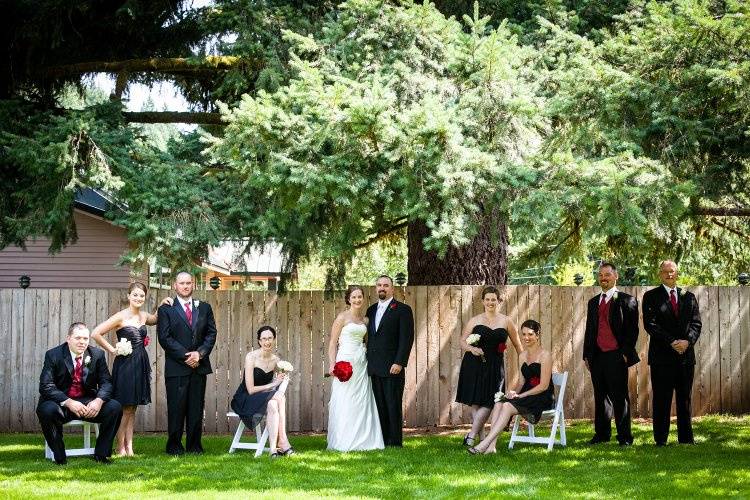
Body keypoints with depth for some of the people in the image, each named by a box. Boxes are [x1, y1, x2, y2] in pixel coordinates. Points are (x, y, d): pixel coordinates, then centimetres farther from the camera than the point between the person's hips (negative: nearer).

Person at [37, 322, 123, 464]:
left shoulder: (97, 354, 2)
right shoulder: (53, 355, -7)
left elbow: (106, 382, 1)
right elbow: (46, 386, -15)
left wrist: (99, 400, -22)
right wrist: (69, 402, -30)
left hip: (88, 402, 3)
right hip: (62, 402, -3)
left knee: (115, 408, -21)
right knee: (47, 410, -35)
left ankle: (101, 454, -5)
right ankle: (59, 457, -15)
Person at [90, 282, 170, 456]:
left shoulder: (144, 316, 8)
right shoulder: (121, 317, -11)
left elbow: (156, 319, 32)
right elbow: (96, 334, -15)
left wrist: (162, 306, 14)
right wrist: (112, 350, -10)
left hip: (141, 365, 7)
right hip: (125, 364, -6)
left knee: (132, 408, 9)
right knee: (125, 408, -2)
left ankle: (129, 447, 13)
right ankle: (120, 448, 6)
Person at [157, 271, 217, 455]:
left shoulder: (204, 308, 14)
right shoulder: (166, 309, 3)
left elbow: (211, 333, 9)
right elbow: (164, 338, -5)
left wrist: (199, 353, -8)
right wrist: (186, 356, -11)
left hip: (199, 365, 3)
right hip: (176, 367, -3)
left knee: (196, 408, 4)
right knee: (176, 408, -3)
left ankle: (194, 446, 9)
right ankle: (174, 446, 4)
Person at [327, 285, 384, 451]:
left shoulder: (365, 320, 14)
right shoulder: (342, 317, -3)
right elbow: (333, 342, -5)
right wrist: (332, 364, -14)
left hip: (361, 363, 6)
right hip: (345, 361, -6)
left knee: (362, 402, 5)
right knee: (344, 403, -4)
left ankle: (362, 440, 11)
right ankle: (344, 442, 1)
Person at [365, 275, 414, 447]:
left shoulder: (402, 310, -2)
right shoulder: (371, 310, 17)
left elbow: (407, 339, -9)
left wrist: (399, 363, -17)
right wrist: (369, 362, 11)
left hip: (392, 368, -6)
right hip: (374, 368, 6)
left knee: (393, 407, -3)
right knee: (380, 407, 7)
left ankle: (395, 443, 1)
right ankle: (382, 441, 10)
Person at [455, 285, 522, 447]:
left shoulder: (506, 322, 7)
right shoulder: (475, 320, 7)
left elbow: (517, 344, 14)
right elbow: (462, 341, 8)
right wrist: (471, 349, -12)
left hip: (494, 367, 0)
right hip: (474, 365, 0)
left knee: (487, 403, -11)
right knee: (475, 403, -1)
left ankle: (471, 437, -7)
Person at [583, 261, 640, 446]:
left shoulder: (627, 301, -1)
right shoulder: (593, 302, 17)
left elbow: (632, 329, -5)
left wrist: (626, 353, -11)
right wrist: (586, 355, 13)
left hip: (616, 356, -6)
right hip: (597, 356, 6)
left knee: (620, 397, -3)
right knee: (600, 396, 10)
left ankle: (624, 436, 1)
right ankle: (602, 434, 17)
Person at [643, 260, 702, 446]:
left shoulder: (689, 297, 14)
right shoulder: (651, 296, 3)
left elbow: (696, 323, 8)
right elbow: (650, 324, -7)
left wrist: (687, 341, -11)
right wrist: (672, 342, -14)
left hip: (686, 354, 3)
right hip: (661, 355, -3)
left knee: (685, 399, 7)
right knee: (661, 400, -2)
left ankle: (686, 438, 12)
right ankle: (660, 440, 1)